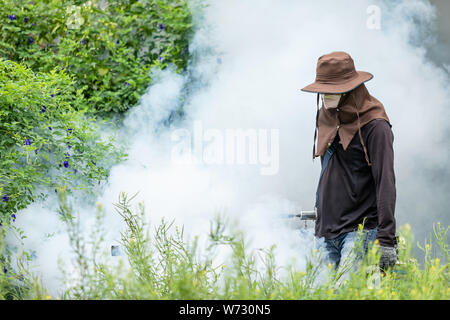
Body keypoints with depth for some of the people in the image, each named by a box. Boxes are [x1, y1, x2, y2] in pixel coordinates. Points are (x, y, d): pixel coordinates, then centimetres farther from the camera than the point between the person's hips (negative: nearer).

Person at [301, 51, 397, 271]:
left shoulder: (374, 127, -9)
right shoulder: (325, 118, 14)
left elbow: (385, 184, -13)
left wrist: (386, 239, -19)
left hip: (362, 230, -7)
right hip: (327, 233, 7)